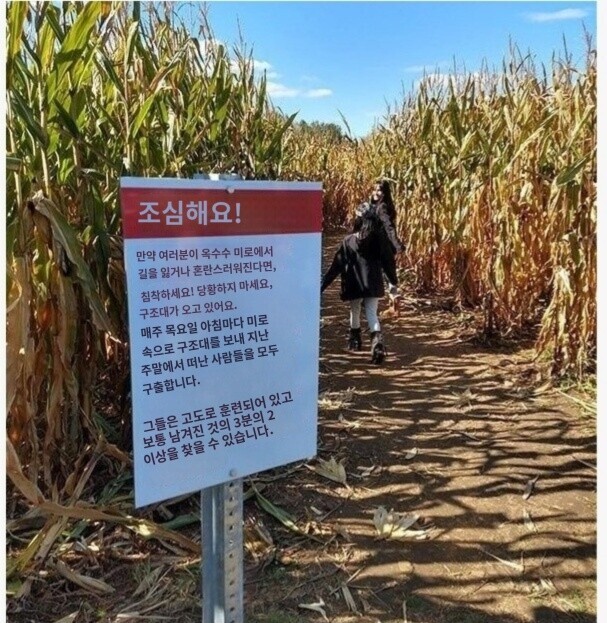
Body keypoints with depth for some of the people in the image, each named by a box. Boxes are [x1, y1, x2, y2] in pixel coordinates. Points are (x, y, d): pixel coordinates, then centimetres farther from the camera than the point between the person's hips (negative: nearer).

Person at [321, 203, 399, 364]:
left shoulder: (349, 241, -6)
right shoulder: (380, 238, -2)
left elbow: (336, 265, -5)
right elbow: (388, 260, 6)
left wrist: (323, 284, 1)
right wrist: (394, 280, 21)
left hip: (354, 284, -1)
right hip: (374, 283, 1)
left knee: (355, 312, 19)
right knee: (372, 314, 2)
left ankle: (355, 340, 36)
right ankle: (377, 341, -21)